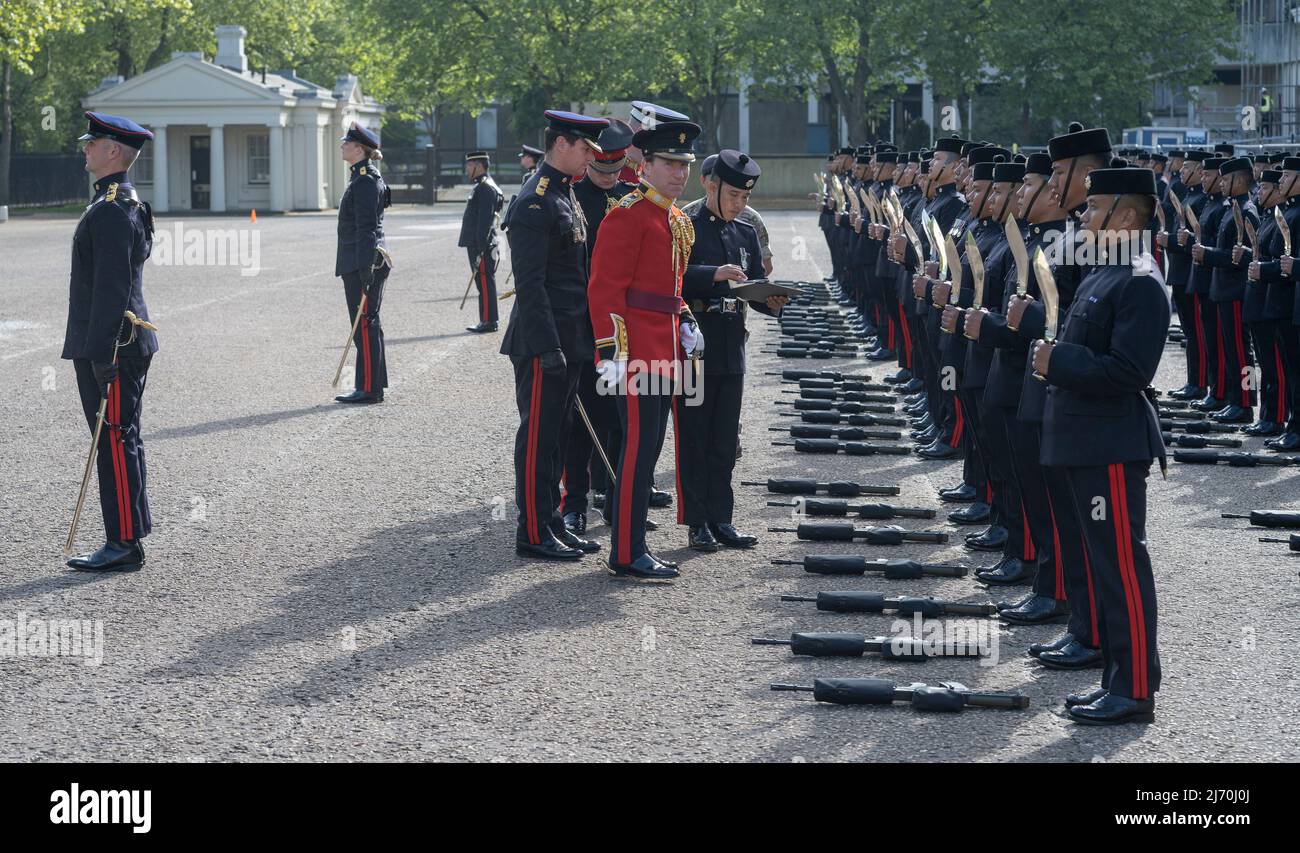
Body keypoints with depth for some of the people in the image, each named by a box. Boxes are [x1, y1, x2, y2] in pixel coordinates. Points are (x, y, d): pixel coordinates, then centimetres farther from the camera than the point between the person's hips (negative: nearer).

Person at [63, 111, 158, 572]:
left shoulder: (112, 211, -18)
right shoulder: (124, 202, 15)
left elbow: (111, 288, -22)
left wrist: (102, 356, -23)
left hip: (112, 347, -10)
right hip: (124, 344, 10)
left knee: (115, 441, -5)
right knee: (121, 441, 13)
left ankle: (124, 544, -1)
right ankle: (125, 539, 18)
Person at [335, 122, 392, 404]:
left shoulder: (366, 181, -15)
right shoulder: (363, 178, 17)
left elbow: (367, 227, -20)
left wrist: (365, 267, -24)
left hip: (364, 264, -10)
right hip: (359, 264, 10)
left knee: (365, 324, -7)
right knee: (368, 325, 12)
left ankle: (368, 389, -5)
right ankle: (371, 387, 17)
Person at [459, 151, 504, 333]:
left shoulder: (486, 188, -14)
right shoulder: (482, 187, 18)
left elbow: (484, 221, -20)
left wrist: (480, 249, -23)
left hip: (482, 246, -10)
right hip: (478, 245, 10)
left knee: (485, 282, -7)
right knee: (484, 283, 12)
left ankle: (488, 321, -6)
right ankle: (487, 320, 17)